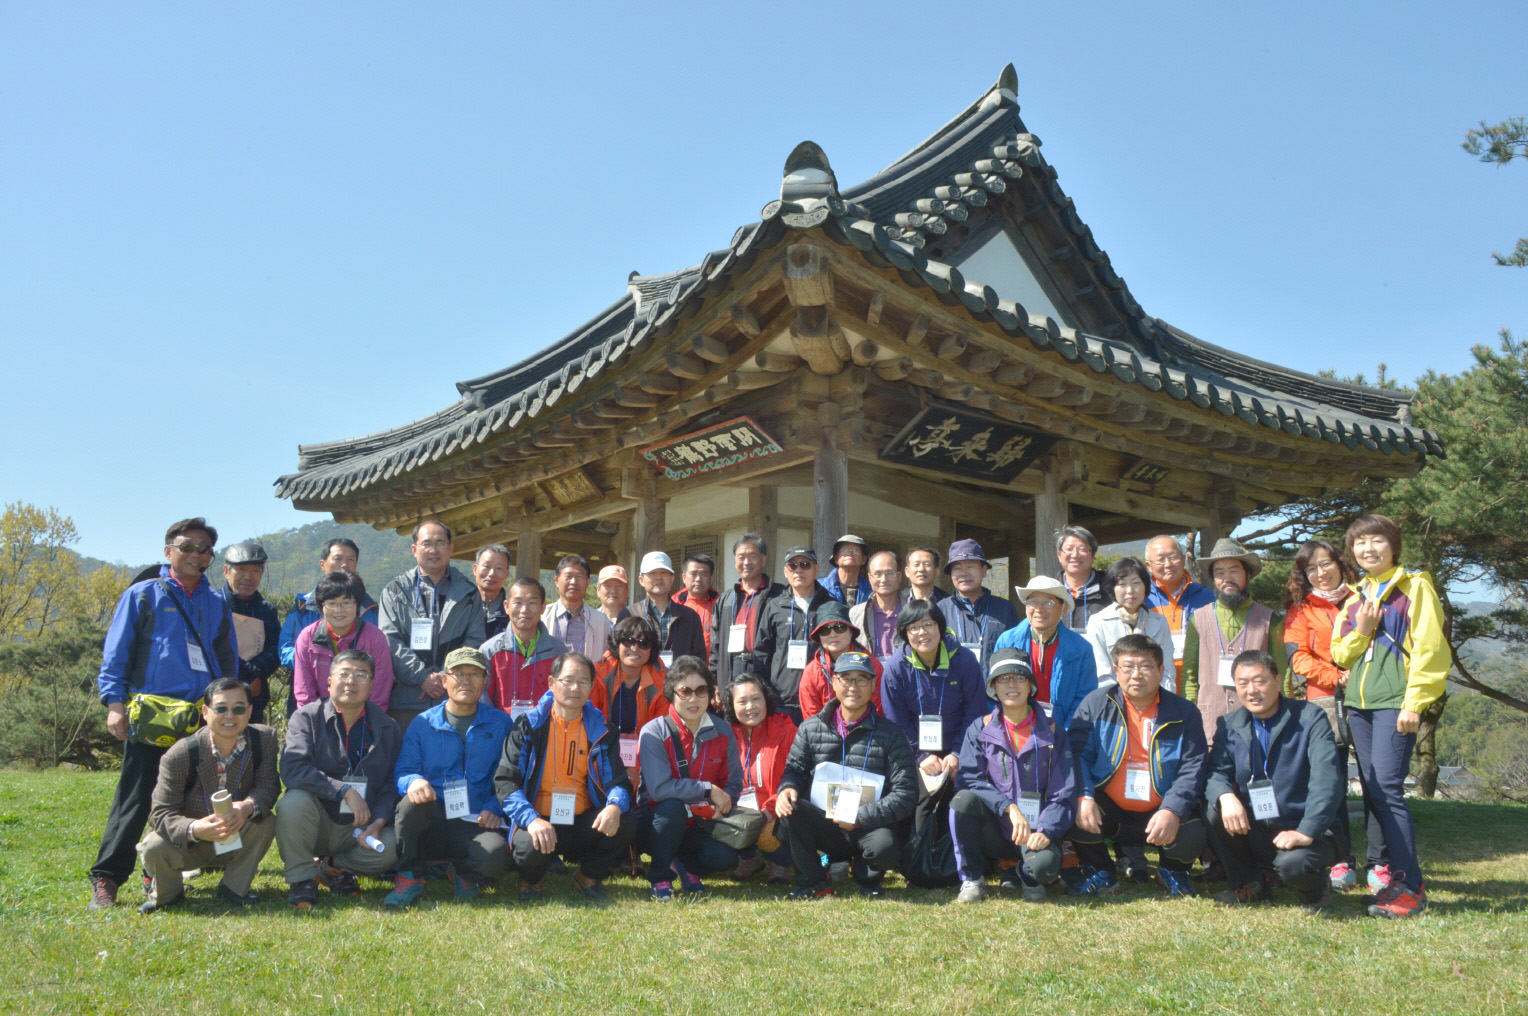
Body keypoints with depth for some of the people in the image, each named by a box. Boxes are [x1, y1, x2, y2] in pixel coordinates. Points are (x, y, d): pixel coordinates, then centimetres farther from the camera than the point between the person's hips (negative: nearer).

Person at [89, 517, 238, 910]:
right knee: (135, 799, -4)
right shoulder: (142, 595, 4)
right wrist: (115, 703, -8)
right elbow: (115, 653, 1)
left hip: (202, 717, 4)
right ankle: (106, 878, 4)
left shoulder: (216, 603, 14)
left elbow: (228, 661, 18)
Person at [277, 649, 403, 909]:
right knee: (293, 801, -32)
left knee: (392, 847, -27)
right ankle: (301, 878, -10)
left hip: (360, 828, 2)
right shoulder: (307, 718, -4)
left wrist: (378, 823, -16)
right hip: (315, 823, -2)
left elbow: (390, 785, 3)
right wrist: (345, 791, -27)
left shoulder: (387, 729, 4)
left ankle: (332, 867, 4)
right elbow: (292, 769, -20)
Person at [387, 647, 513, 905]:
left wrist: (495, 808, -11)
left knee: (497, 855, -33)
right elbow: (401, 772, 4)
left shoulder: (500, 724, 8)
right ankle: (409, 877, -12)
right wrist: (413, 781, -20)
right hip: (431, 823, 0)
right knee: (414, 799, -34)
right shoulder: (423, 724, 9)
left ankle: (463, 873, 5)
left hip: (476, 825, 0)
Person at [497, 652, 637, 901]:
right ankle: (531, 879, 5)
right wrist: (531, 820, -27)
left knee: (625, 825, -25)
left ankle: (588, 875, 7)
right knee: (530, 846, -35)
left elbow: (618, 781, 0)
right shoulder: (529, 726, -3)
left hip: (583, 823, 3)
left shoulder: (600, 729, 5)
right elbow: (505, 781, -10)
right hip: (540, 822, -2)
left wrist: (615, 806, -25)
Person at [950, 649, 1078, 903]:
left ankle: (1025, 874, 5)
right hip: (993, 832, 1)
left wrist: (1046, 831, -19)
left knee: (1045, 863, -34)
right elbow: (968, 779, -9)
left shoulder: (1051, 732, 3)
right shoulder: (980, 728, 4)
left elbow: (1065, 793, -2)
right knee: (964, 799, -30)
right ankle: (972, 879, -10)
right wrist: (1009, 807, -23)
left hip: (1035, 830, -1)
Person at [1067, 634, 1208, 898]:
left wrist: (1172, 811, -24)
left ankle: (1172, 871, 13)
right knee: (1073, 813, -29)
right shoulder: (1095, 703, 0)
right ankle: (1100, 873, 3)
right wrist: (1083, 797, -25)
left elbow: (1193, 769, -6)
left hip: (1158, 814, 0)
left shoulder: (1183, 712, 1)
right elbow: (1077, 754, -7)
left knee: (1191, 836, -28)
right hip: (1107, 809, 0)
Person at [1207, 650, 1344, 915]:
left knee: (1294, 863, -34)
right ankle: (1248, 883, 4)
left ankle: (1315, 890, 6)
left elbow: (1326, 779, -20)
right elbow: (1217, 772, -5)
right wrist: (1225, 796, -30)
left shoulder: (1310, 718, -9)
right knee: (1215, 811, -22)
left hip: (1308, 833, -4)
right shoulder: (1229, 725, 5)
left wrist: (1306, 832, -30)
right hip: (1255, 832, 4)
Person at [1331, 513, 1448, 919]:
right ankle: (1398, 871, 15)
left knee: (1387, 787, -15)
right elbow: (1340, 654, 18)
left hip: (1395, 701, -7)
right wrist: (1360, 631, -2)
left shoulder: (1415, 587, -1)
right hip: (1359, 702, 7)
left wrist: (1414, 703, -14)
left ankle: (1410, 885, -10)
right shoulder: (1356, 597, 18)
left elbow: (1430, 648, -8)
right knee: (1372, 790, 6)